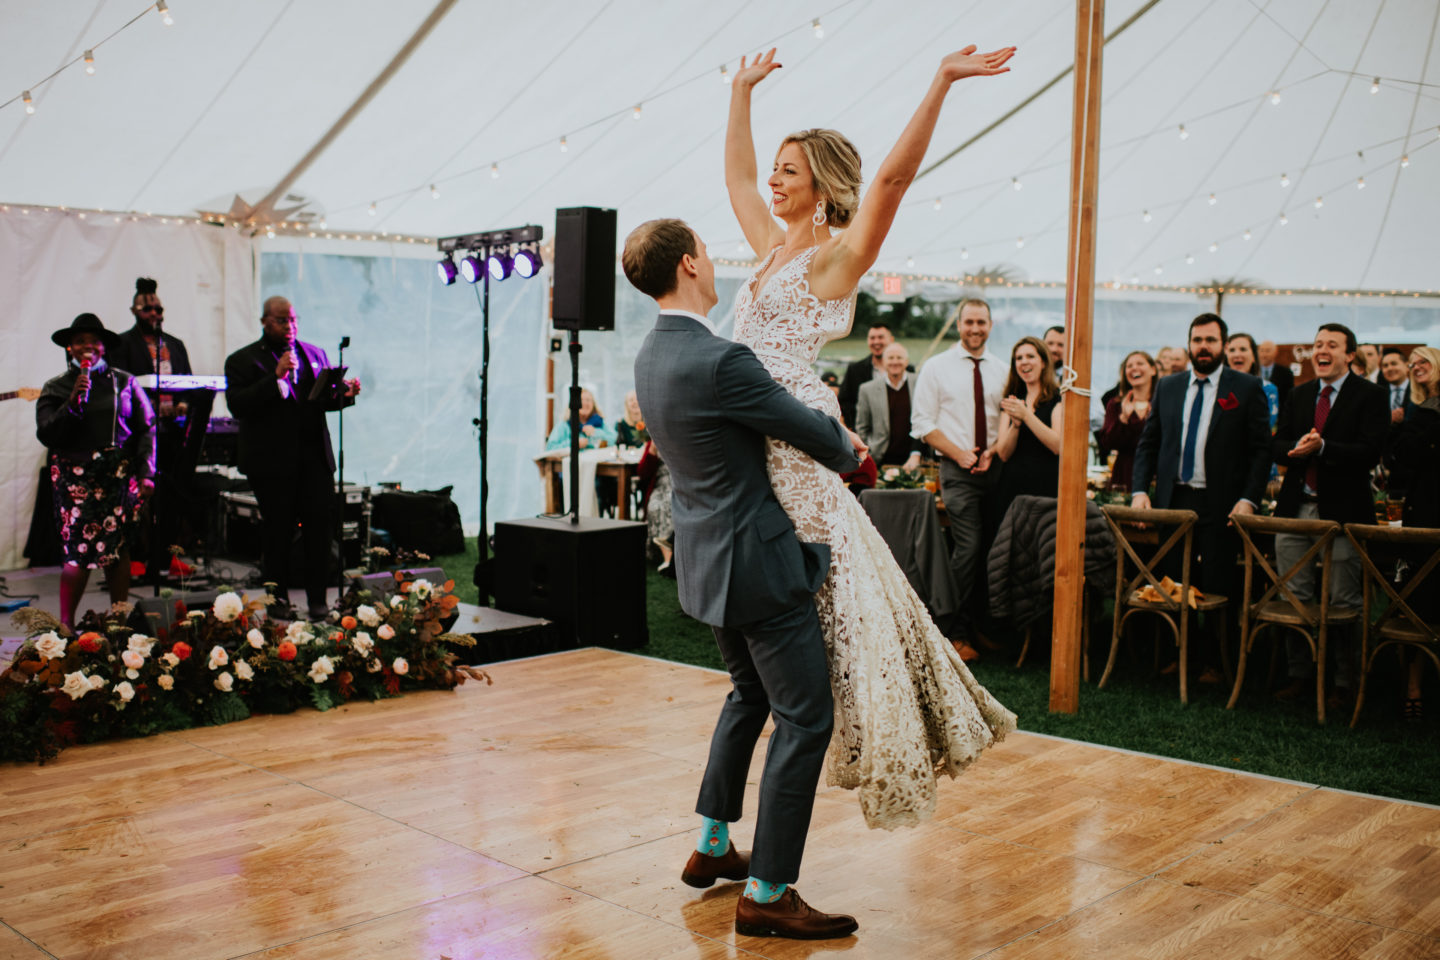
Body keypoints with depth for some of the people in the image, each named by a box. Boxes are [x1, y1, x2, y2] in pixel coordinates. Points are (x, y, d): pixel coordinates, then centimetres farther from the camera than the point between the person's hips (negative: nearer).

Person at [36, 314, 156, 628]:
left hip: (120, 477, 1)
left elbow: (146, 428, 9)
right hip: (75, 478, -1)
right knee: (79, 553, -9)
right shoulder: (55, 388, 9)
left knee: (119, 549, 3)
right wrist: (73, 404, -12)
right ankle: (65, 623, 3)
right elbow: (46, 435, 0)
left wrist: (146, 472, 0)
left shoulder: (124, 382, 10)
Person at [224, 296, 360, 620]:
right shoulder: (242, 360, 2)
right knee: (277, 530, 3)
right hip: (272, 460, -3)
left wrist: (345, 394, -4)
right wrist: (276, 378, -19)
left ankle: (317, 598, 4)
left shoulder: (315, 354, 17)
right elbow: (237, 406, -12)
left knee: (321, 524, -3)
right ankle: (278, 599, 15)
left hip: (315, 456, 3)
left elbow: (326, 399, 19)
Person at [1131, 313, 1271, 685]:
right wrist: (1140, 490, 0)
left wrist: (1249, 499, -12)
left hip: (1220, 505, -3)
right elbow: (1147, 442, 13)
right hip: (1173, 500, 3)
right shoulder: (1167, 386, 12)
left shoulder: (1247, 388, 1)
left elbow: (1262, 449, -2)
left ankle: (1214, 662, 13)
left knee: (1217, 587, 1)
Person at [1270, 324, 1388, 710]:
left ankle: (1343, 683, 11)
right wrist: (1298, 447, -13)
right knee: (1294, 599, 8)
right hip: (1296, 508, 5)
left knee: (1343, 602, 0)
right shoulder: (1300, 394, 14)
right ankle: (1301, 674, 19)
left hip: (1342, 510, -5)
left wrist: (1321, 447, -24)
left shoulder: (1370, 396, -3)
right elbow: (1277, 447, 9)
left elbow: (1370, 452, -14)